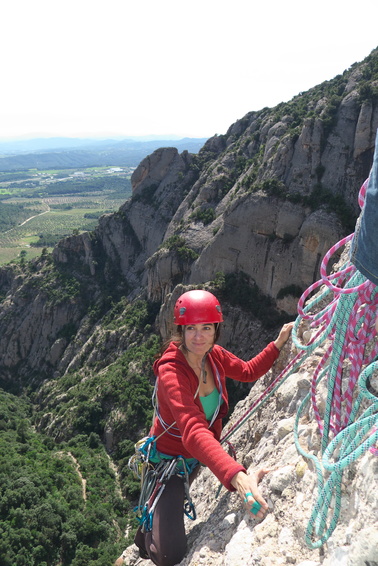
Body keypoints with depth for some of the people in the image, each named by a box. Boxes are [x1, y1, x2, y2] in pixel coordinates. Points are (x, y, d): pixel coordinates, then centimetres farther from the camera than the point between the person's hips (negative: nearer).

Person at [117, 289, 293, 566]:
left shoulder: (214, 355, -12)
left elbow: (248, 371, 9)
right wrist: (237, 477, -58)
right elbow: (194, 432, -45)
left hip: (202, 455, 7)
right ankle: (147, 534, 23)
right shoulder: (170, 372, -32)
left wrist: (279, 343, -3)